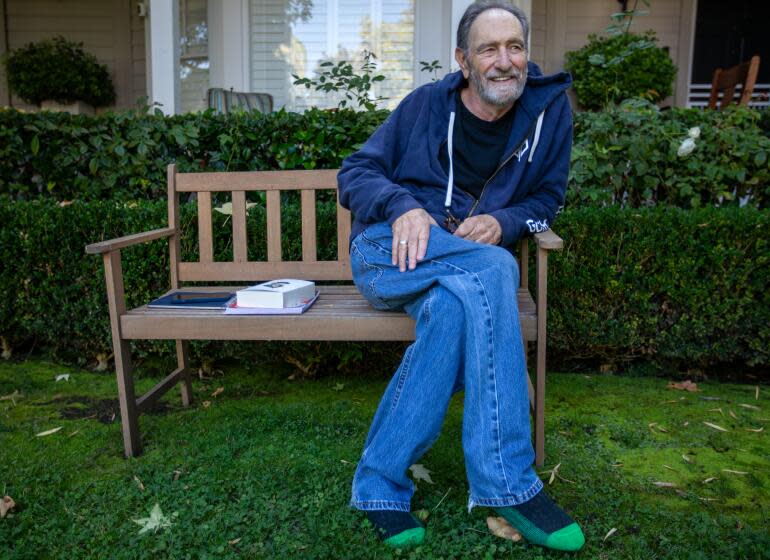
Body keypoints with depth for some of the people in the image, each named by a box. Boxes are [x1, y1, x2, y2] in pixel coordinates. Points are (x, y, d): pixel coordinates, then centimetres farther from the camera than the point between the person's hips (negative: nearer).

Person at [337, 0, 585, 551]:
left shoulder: (550, 108, 9)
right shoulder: (427, 103, 5)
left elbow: (546, 198, 14)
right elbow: (355, 173, 5)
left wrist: (504, 222, -10)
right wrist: (402, 205, -17)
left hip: (471, 269, 2)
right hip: (388, 251, -1)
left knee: (453, 309, -38)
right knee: (492, 269, -34)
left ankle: (381, 481, -27)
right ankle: (509, 482, -31)